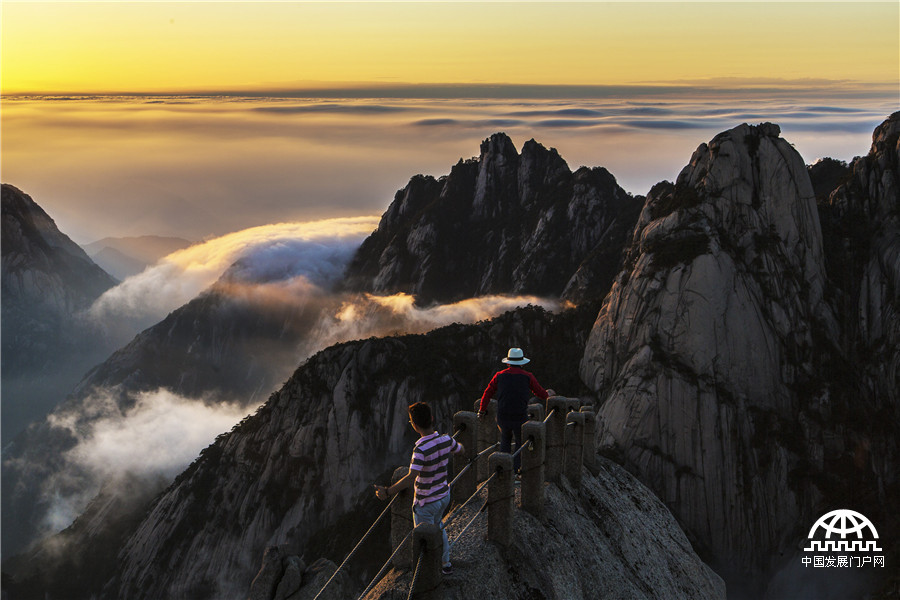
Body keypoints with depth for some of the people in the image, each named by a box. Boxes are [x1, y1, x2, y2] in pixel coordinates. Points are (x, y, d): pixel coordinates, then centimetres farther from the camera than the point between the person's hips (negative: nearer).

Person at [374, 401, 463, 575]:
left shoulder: (421, 449, -31)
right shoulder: (446, 439, -10)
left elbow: (411, 477, -39)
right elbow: (461, 449, 12)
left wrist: (387, 492, -38)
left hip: (426, 502, -7)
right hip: (444, 495, 7)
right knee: (438, 527, 31)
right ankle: (445, 564, 43)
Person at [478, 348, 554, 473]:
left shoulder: (500, 376, 2)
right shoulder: (527, 377, -3)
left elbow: (487, 393, 7)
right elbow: (541, 393, 8)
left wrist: (482, 410, 22)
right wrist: (548, 394, 32)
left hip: (503, 417, 2)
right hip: (520, 418, -2)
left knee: (505, 439, 27)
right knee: (521, 443, 17)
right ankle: (517, 471, 11)